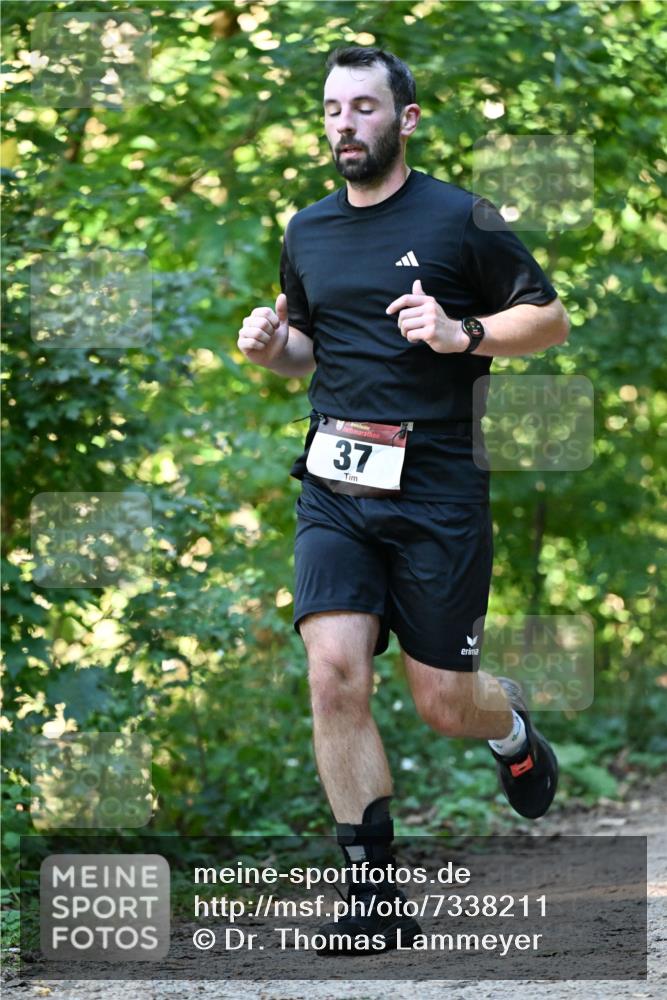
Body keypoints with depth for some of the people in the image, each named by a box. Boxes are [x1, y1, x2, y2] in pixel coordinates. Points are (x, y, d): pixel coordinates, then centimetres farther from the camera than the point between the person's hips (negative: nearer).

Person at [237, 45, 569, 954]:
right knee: (335, 674, -14)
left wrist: (464, 332, -16)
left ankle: (512, 726, 40)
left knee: (444, 704, 2)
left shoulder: (461, 220, -3)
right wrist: (272, 348, 3)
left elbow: (551, 318, 1)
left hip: (436, 493, -3)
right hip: (335, 485, 4)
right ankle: (378, 891, -7)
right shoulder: (307, 232, 12)